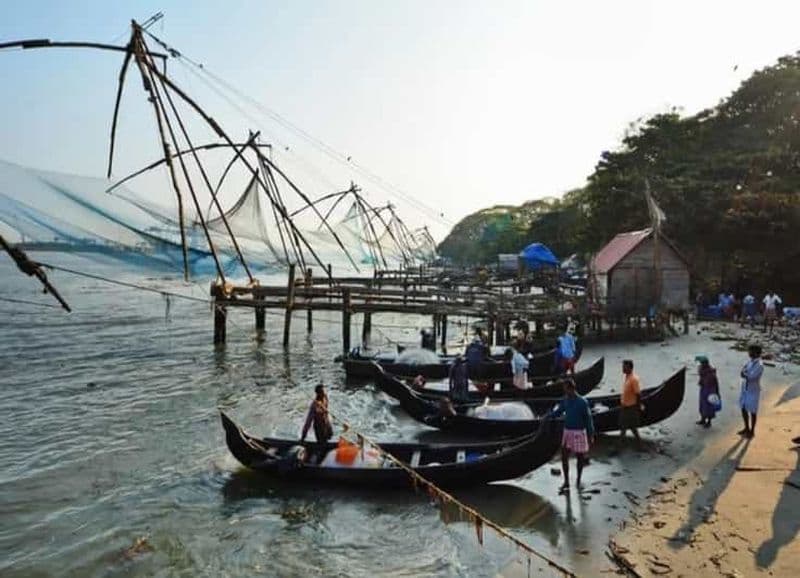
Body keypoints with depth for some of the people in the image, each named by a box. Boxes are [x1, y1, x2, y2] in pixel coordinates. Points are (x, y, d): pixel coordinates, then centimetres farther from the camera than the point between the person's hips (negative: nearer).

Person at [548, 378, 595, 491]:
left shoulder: (582, 402, -17)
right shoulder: (565, 400, -1)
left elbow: (588, 418, -11)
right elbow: (557, 412, 9)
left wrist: (591, 435, -9)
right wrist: (551, 414, -12)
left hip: (579, 433, -5)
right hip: (567, 432, 5)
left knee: (580, 457, 10)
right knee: (564, 457, 1)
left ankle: (578, 480, 29)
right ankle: (566, 481, 11)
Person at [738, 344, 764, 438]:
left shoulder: (759, 365, -22)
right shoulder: (750, 361, 4)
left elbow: (750, 377, -25)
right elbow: (742, 373, 2)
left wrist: (744, 373, -8)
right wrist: (746, 374, -18)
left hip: (753, 391, -8)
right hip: (745, 389, 8)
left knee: (752, 411, 6)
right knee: (743, 409, 16)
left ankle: (752, 431, 20)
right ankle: (746, 428, 33)